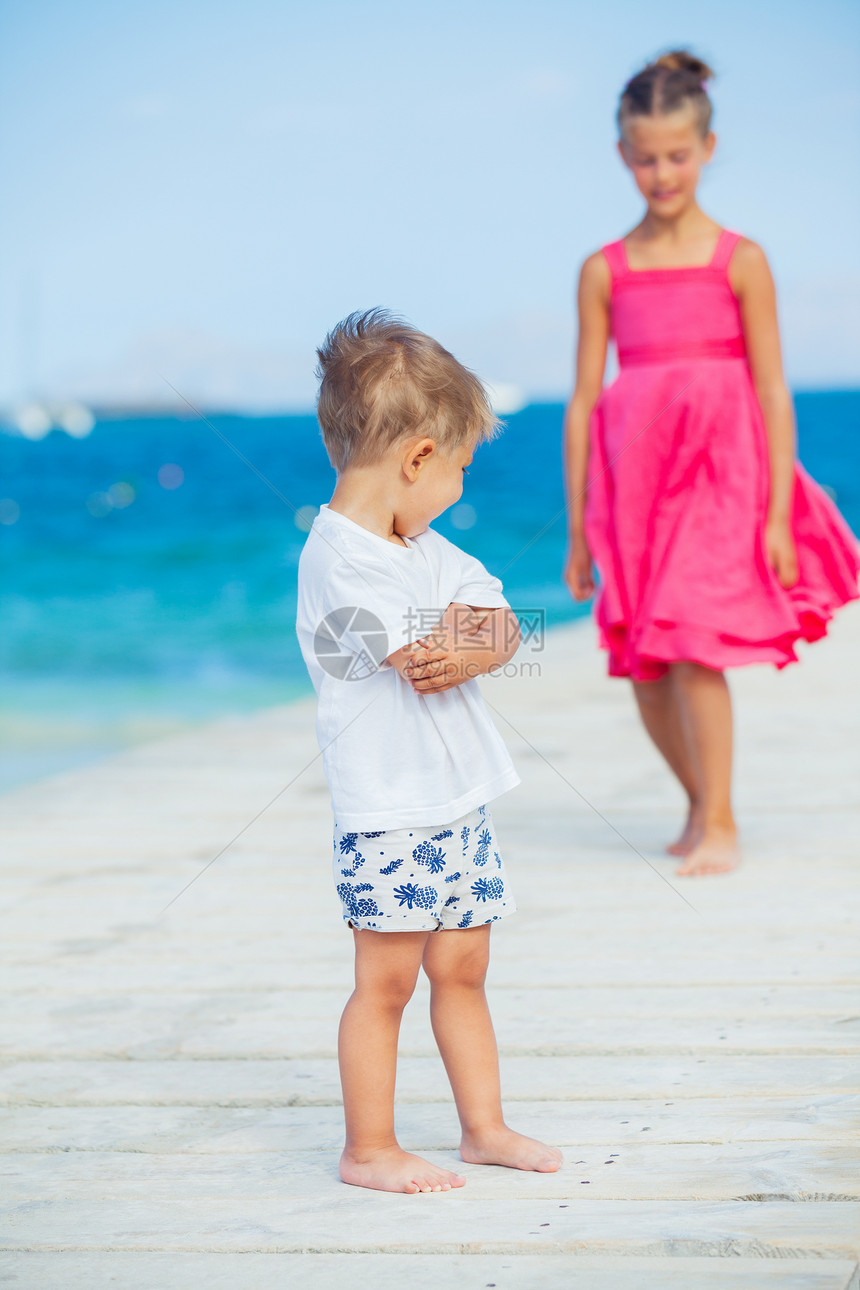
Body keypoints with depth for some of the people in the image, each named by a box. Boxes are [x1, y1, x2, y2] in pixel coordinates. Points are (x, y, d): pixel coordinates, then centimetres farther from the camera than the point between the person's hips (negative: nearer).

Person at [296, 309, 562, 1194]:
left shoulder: (425, 548, 11)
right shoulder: (337, 563, -19)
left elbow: (500, 633, 4)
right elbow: (426, 658, -24)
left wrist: (466, 647, -18)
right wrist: (479, 622, -4)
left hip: (457, 799, 8)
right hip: (388, 810, -8)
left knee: (461, 968, 15)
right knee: (386, 981, -1)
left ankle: (485, 1127, 25)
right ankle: (368, 1149, 9)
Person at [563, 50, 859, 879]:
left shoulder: (739, 262, 0)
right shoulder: (604, 271, 6)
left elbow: (773, 394, 0)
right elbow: (583, 403, 7)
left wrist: (777, 516, -6)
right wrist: (577, 531, 6)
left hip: (721, 475, -3)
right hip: (635, 483, 3)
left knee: (693, 644, -14)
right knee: (646, 671, 5)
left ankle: (719, 828, -3)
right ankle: (699, 804, 26)